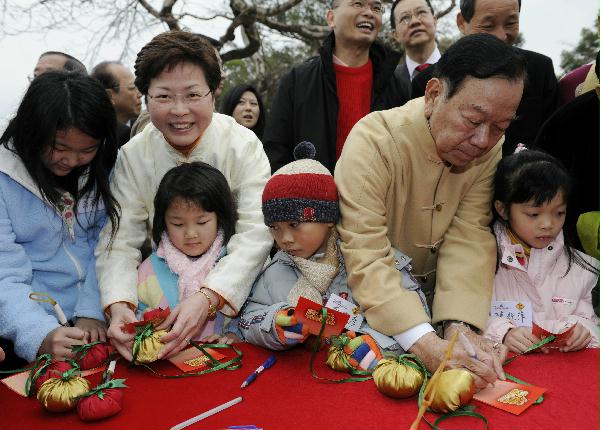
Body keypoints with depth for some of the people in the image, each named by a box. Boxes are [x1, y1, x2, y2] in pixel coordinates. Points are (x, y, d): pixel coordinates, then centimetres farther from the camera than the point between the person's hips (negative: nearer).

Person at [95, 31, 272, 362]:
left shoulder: (244, 146, -11)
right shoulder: (132, 156, -5)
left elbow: (255, 234, -20)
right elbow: (119, 241, -9)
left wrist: (207, 299, -35)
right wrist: (119, 305, -28)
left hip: (237, 292, -3)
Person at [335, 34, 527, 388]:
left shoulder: (490, 149, -8)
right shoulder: (373, 141, -24)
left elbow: (469, 238, -14)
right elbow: (366, 258, -29)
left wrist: (460, 325, -30)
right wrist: (426, 344, -39)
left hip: (431, 301, 4)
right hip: (366, 305, -3)